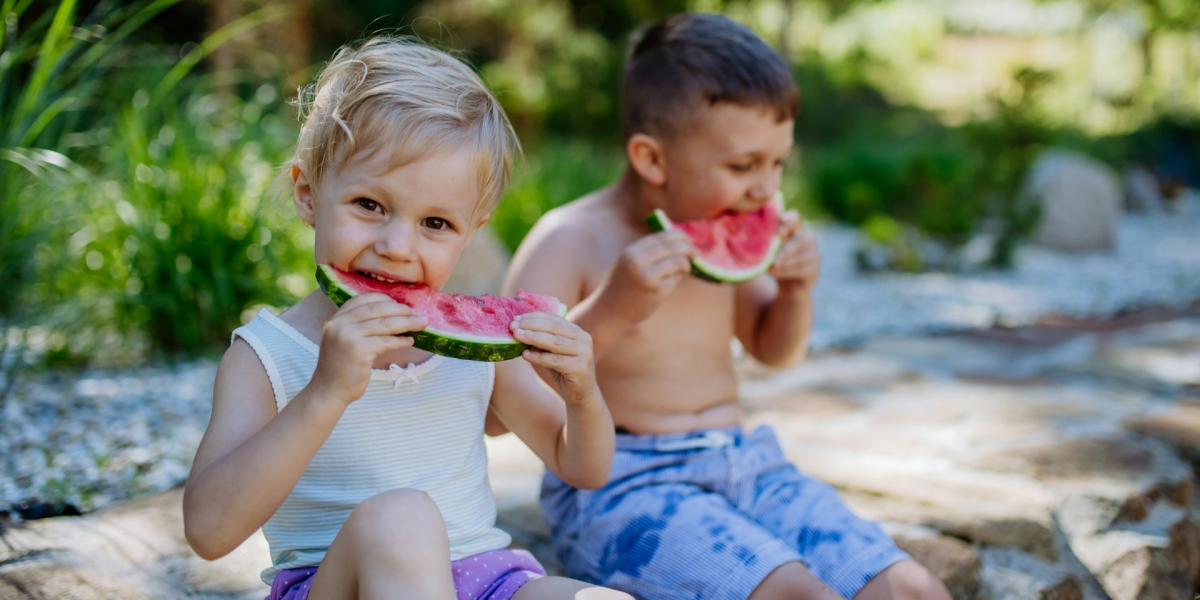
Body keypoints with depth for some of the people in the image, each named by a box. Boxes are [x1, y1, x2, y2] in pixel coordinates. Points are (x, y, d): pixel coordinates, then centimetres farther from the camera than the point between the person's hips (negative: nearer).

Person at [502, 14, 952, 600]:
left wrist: (796, 288, 3)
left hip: (746, 464, 7)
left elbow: (773, 349, 25)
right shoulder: (571, 241, -13)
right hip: (619, 485, -6)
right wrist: (609, 313, -31)